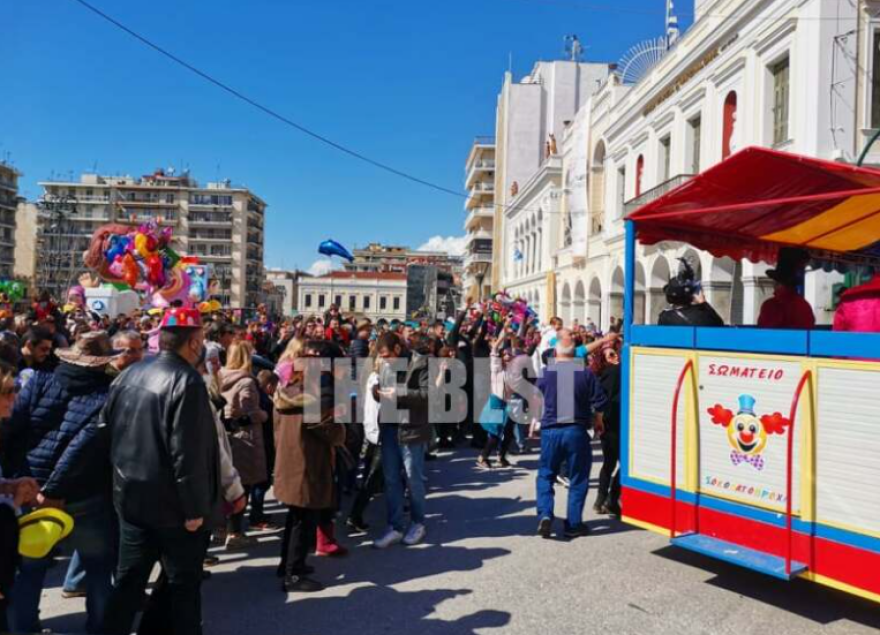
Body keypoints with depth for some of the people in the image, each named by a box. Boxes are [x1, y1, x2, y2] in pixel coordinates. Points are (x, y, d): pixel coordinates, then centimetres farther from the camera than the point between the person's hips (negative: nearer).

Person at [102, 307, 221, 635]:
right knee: (184, 583, 9)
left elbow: (109, 431, 13)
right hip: (172, 502, -7)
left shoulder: (129, 374, 5)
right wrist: (194, 507, -17)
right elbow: (188, 453, -24)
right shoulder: (187, 381, -20)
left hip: (131, 497, 7)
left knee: (129, 579, 18)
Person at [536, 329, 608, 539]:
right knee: (578, 479, 11)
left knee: (546, 475, 13)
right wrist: (597, 420, 13)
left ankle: (545, 514, -5)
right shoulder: (585, 372, -5)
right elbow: (599, 402, -4)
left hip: (550, 430, 1)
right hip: (576, 430, -1)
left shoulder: (546, 373, -2)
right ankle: (573, 524, 14)